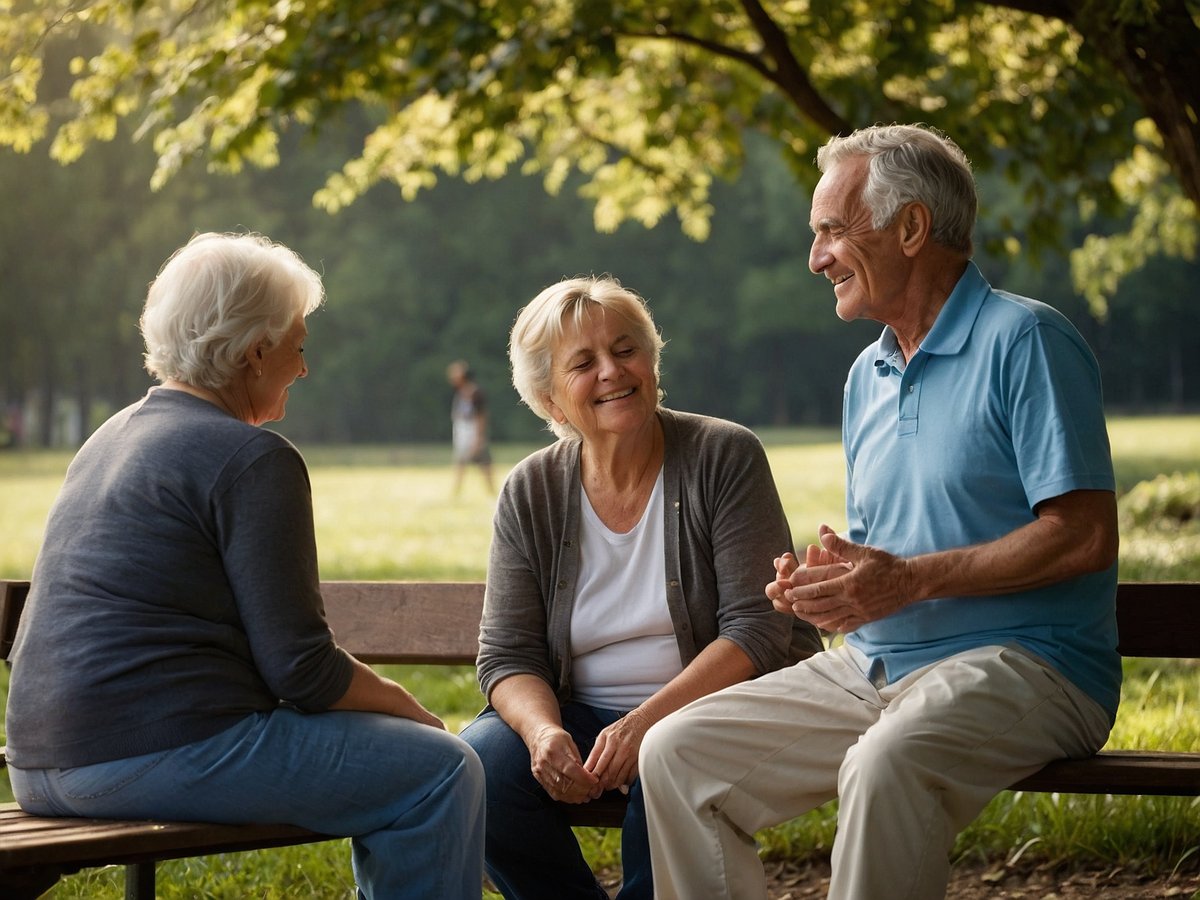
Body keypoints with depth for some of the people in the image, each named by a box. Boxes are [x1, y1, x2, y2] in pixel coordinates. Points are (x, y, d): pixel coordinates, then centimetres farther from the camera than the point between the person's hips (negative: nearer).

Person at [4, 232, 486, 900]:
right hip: (160, 751, -10)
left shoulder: (113, 438, 19)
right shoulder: (253, 459, -10)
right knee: (440, 771, -5)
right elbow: (301, 667, -14)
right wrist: (407, 707, 5)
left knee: (386, 763, 23)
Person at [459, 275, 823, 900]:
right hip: (581, 715, 3)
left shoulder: (725, 457, -6)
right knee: (476, 767, -24)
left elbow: (756, 628, -12)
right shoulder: (529, 495, 3)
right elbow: (507, 655, 1)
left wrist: (646, 722, -25)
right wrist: (544, 731, -22)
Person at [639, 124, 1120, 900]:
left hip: (1019, 661, -8)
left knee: (884, 766, -38)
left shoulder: (1024, 340, -8)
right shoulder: (868, 375, 18)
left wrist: (911, 579, -20)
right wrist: (822, 577, 2)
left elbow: (1085, 535, -16)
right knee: (676, 755, -5)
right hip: (870, 669, 8)